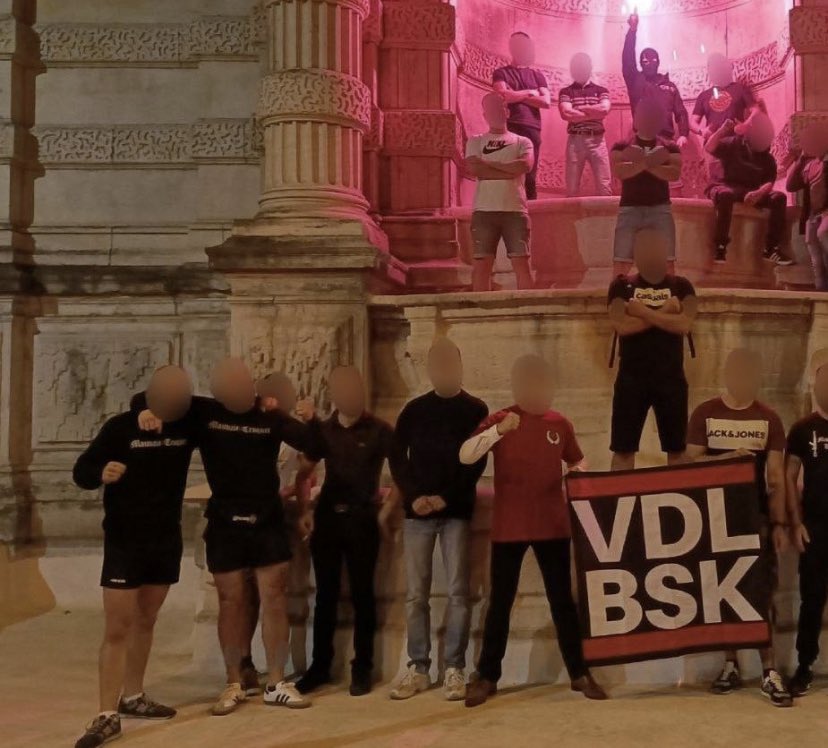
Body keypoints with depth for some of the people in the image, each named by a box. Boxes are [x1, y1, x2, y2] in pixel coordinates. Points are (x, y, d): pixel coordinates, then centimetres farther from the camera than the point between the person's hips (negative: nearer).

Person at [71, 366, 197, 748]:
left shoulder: (189, 424, -2)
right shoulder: (122, 426, -12)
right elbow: (81, 471, -13)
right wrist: (101, 473, -36)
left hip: (167, 540, 4)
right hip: (124, 542, -4)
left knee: (145, 622, 16)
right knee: (117, 628, -7)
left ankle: (132, 697, 30)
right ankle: (107, 716, -4)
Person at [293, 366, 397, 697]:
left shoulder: (379, 430, -3)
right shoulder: (324, 430, 7)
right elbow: (304, 473, 14)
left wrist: (386, 510, -9)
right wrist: (305, 509, 3)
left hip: (362, 519, -3)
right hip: (327, 517, 3)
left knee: (362, 594, 2)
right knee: (325, 594, 8)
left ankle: (362, 668, 12)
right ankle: (320, 666, 18)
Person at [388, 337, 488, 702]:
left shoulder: (475, 410, 6)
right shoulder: (414, 409, 11)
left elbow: (477, 461, -2)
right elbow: (396, 456, 6)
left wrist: (446, 497, -13)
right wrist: (413, 495, -9)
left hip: (456, 510, -2)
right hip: (417, 510, 2)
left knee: (457, 591, -4)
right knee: (416, 593, 2)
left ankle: (455, 669, 2)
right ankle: (418, 668, 9)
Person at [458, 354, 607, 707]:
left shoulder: (560, 424, 4)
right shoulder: (498, 421, -4)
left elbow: (577, 463, 18)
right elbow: (465, 456, -18)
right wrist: (498, 431, -31)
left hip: (553, 525, 2)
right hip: (508, 527, -2)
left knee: (562, 599, 9)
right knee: (500, 602, 4)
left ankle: (579, 673, 18)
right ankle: (487, 677, 12)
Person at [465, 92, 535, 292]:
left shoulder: (522, 141, 14)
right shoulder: (475, 141, 14)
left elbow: (525, 166, -7)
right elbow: (474, 168, -6)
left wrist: (489, 164, -4)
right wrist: (510, 171, -7)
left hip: (515, 210, 0)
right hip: (484, 210, 0)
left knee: (521, 263, -5)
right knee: (482, 264, -3)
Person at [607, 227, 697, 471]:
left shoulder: (681, 286, 5)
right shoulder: (622, 286, 2)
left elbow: (685, 324, -12)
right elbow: (622, 325, -14)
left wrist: (643, 312, -12)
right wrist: (664, 311, -12)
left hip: (671, 378, 1)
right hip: (632, 378, -1)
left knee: (677, 447, 8)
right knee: (623, 448, 2)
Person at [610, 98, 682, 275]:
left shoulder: (669, 148, 12)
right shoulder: (622, 146, 8)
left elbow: (674, 173, -6)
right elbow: (618, 171, -11)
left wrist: (644, 163, -13)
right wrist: (648, 162, -18)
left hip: (660, 209, 1)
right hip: (630, 209, -1)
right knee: (622, 262, -7)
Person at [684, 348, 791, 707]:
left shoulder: (769, 419, 3)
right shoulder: (705, 414, 1)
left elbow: (776, 476, 2)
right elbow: (691, 461, -3)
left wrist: (779, 523, -3)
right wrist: (727, 458, -20)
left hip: (756, 516, 0)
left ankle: (769, 672, 0)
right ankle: (730, 665, 17)